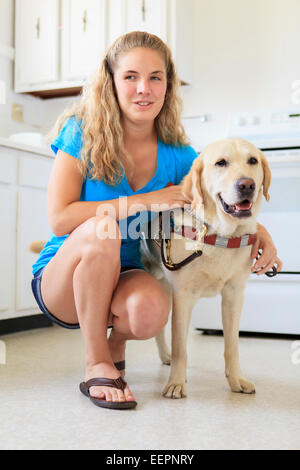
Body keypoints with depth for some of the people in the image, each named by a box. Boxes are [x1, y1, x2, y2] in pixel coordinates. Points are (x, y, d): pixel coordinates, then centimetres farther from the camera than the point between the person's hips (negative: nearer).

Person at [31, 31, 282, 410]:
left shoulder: (177, 156, -3)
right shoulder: (82, 134, -11)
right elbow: (59, 218, -19)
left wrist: (257, 229, -14)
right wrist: (140, 202, -24)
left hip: (123, 277, 2)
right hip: (63, 278, -1)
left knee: (151, 310, -33)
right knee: (101, 229, -34)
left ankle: (116, 342, 6)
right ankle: (96, 363, -16)